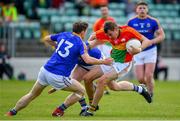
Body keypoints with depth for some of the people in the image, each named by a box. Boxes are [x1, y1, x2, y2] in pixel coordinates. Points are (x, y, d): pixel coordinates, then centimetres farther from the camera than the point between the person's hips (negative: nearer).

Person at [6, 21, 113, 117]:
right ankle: (59, 111, 7)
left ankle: (12, 112, 21)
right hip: (58, 77, -6)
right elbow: (88, 60, -18)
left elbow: (46, 39, 26)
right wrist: (103, 62, -8)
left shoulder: (63, 35, 11)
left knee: (32, 95, 23)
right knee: (81, 91, 12)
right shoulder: (79, 43, -6)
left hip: (45, 70, 6)